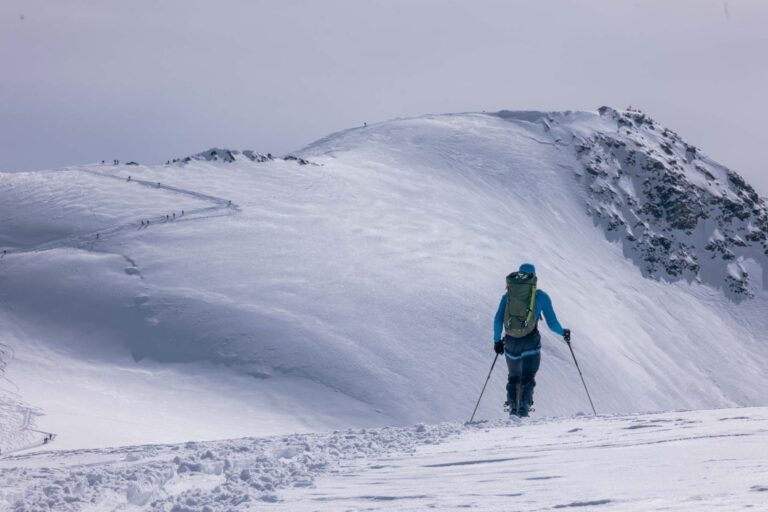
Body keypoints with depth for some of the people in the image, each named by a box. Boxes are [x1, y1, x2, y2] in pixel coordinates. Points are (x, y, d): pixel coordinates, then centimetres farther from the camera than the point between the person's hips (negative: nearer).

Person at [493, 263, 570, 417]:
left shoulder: (507, 295, 10)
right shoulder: (541, 296, 5)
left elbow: (498, 320, 3)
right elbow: (552, 323, 4)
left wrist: (497, 340, 15)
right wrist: (563, 332, 23)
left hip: (511, 341, 3)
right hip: (531, 341, -3)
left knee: (513, 377, 20)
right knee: (528, 377, -4)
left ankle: (513, 407, 9)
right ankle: (524, 405, -27)